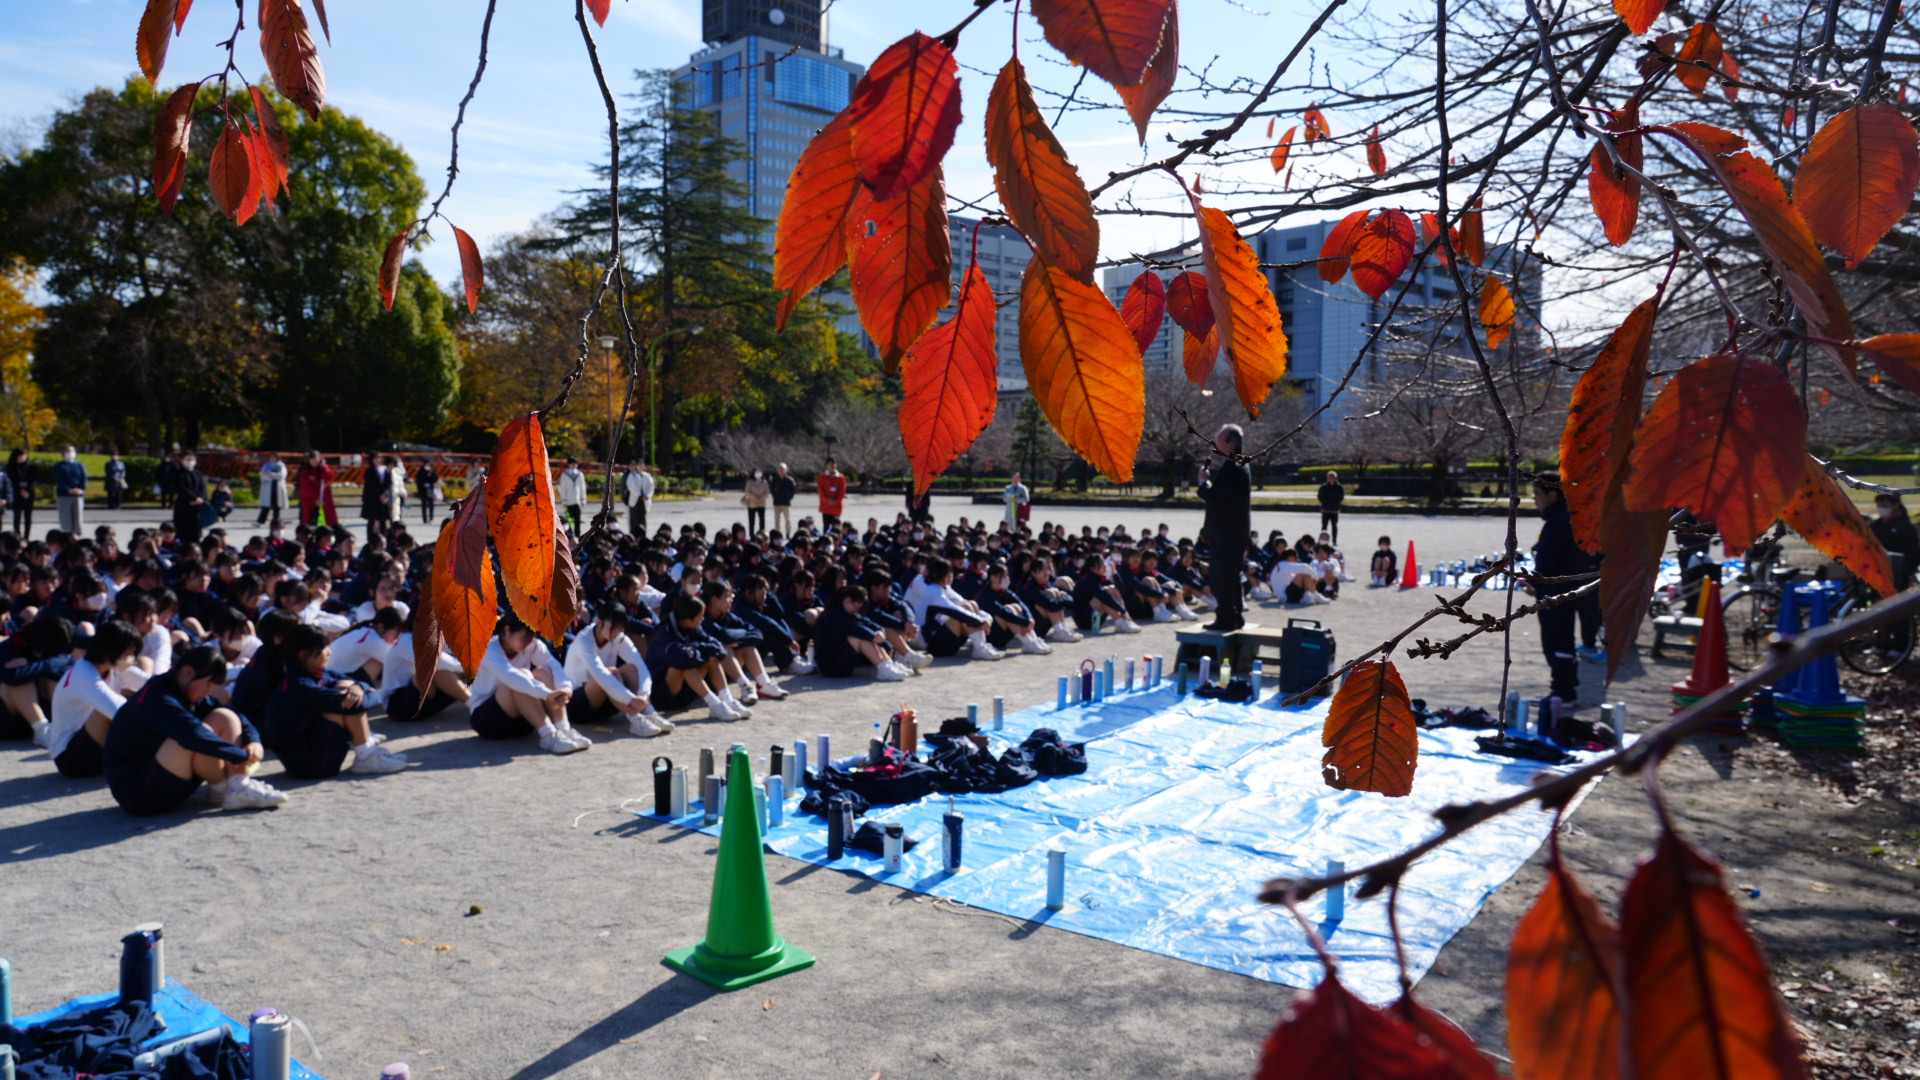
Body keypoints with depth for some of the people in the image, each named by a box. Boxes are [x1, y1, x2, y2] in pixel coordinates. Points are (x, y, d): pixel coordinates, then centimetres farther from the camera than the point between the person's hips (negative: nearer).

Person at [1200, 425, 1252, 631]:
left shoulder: (1231, 469, -20)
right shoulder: (1238, 466, 15)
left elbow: (1213, 496, -23)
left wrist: (1203, 482, -7)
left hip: (1226, 534, -11)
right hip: (1234, 531, 11)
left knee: (1221, 576, -6)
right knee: (1231, 575, 16)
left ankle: (1225, 618, -3)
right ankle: (1236, 616, 23)